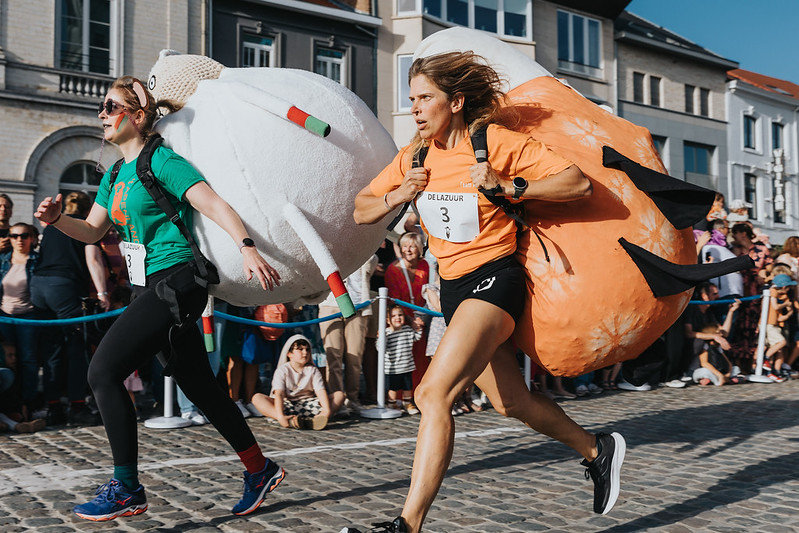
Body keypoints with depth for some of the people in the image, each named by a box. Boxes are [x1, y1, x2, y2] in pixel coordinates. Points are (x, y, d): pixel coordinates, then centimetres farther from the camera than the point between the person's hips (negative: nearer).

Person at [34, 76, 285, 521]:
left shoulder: (161, 160, -8)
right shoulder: (115, 175, 18)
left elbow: (214, 205, -18)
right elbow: (92, 231, 21)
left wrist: (247, 247, -31)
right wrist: (57, 219, 1)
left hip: (175, 282, -9)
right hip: (152, 288, 9)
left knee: (104, 372, -12)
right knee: (200, 386, 12)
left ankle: (127, 491, -3)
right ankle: (260, 469, 25)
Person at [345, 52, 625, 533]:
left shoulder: (497, 142, -12)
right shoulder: (415, 156, 5)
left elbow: (579, 184, -14)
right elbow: (361, 212, 9)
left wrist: (507, 186, -23)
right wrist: (399, 194, -10)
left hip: (495, 279, -7)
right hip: (453, 286, 8)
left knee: (434, 393, -23)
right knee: (511, 403, 18)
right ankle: (597, 450, 40)